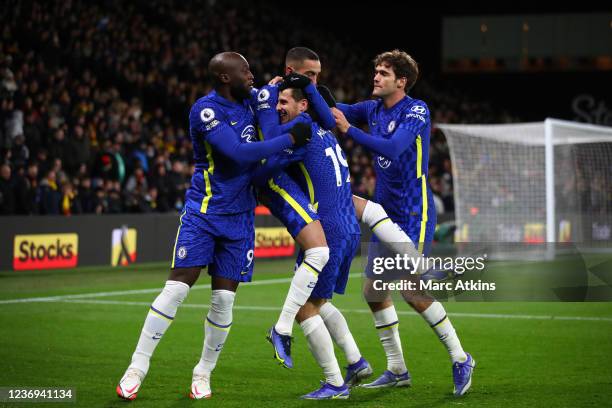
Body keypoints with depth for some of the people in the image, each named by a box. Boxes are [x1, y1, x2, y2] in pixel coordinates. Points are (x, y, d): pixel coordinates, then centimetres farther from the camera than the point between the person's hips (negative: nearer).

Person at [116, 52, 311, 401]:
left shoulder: (248, 101, 7)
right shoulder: (206, 110, -16)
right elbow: (239, 154, -26)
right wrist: (290, 139, -20)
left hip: (240, 217, 6)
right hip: (203, 212, -6)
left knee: (224, 298, 2)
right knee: (177, 288, -10)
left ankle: (203, 374, 16)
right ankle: (137, 368, -3)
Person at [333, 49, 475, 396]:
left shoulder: (416, 110, -14)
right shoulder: (374, 108, 8)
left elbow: (393, 148, -27)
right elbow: (335, 111, 9)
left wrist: (349, 130, -26)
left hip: (413, 214, -8)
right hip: (386, 212, 8)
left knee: (412, 291, -13)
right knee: (373, 291, 6)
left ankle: (461, 359, 1)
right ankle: (397, 370, 17)